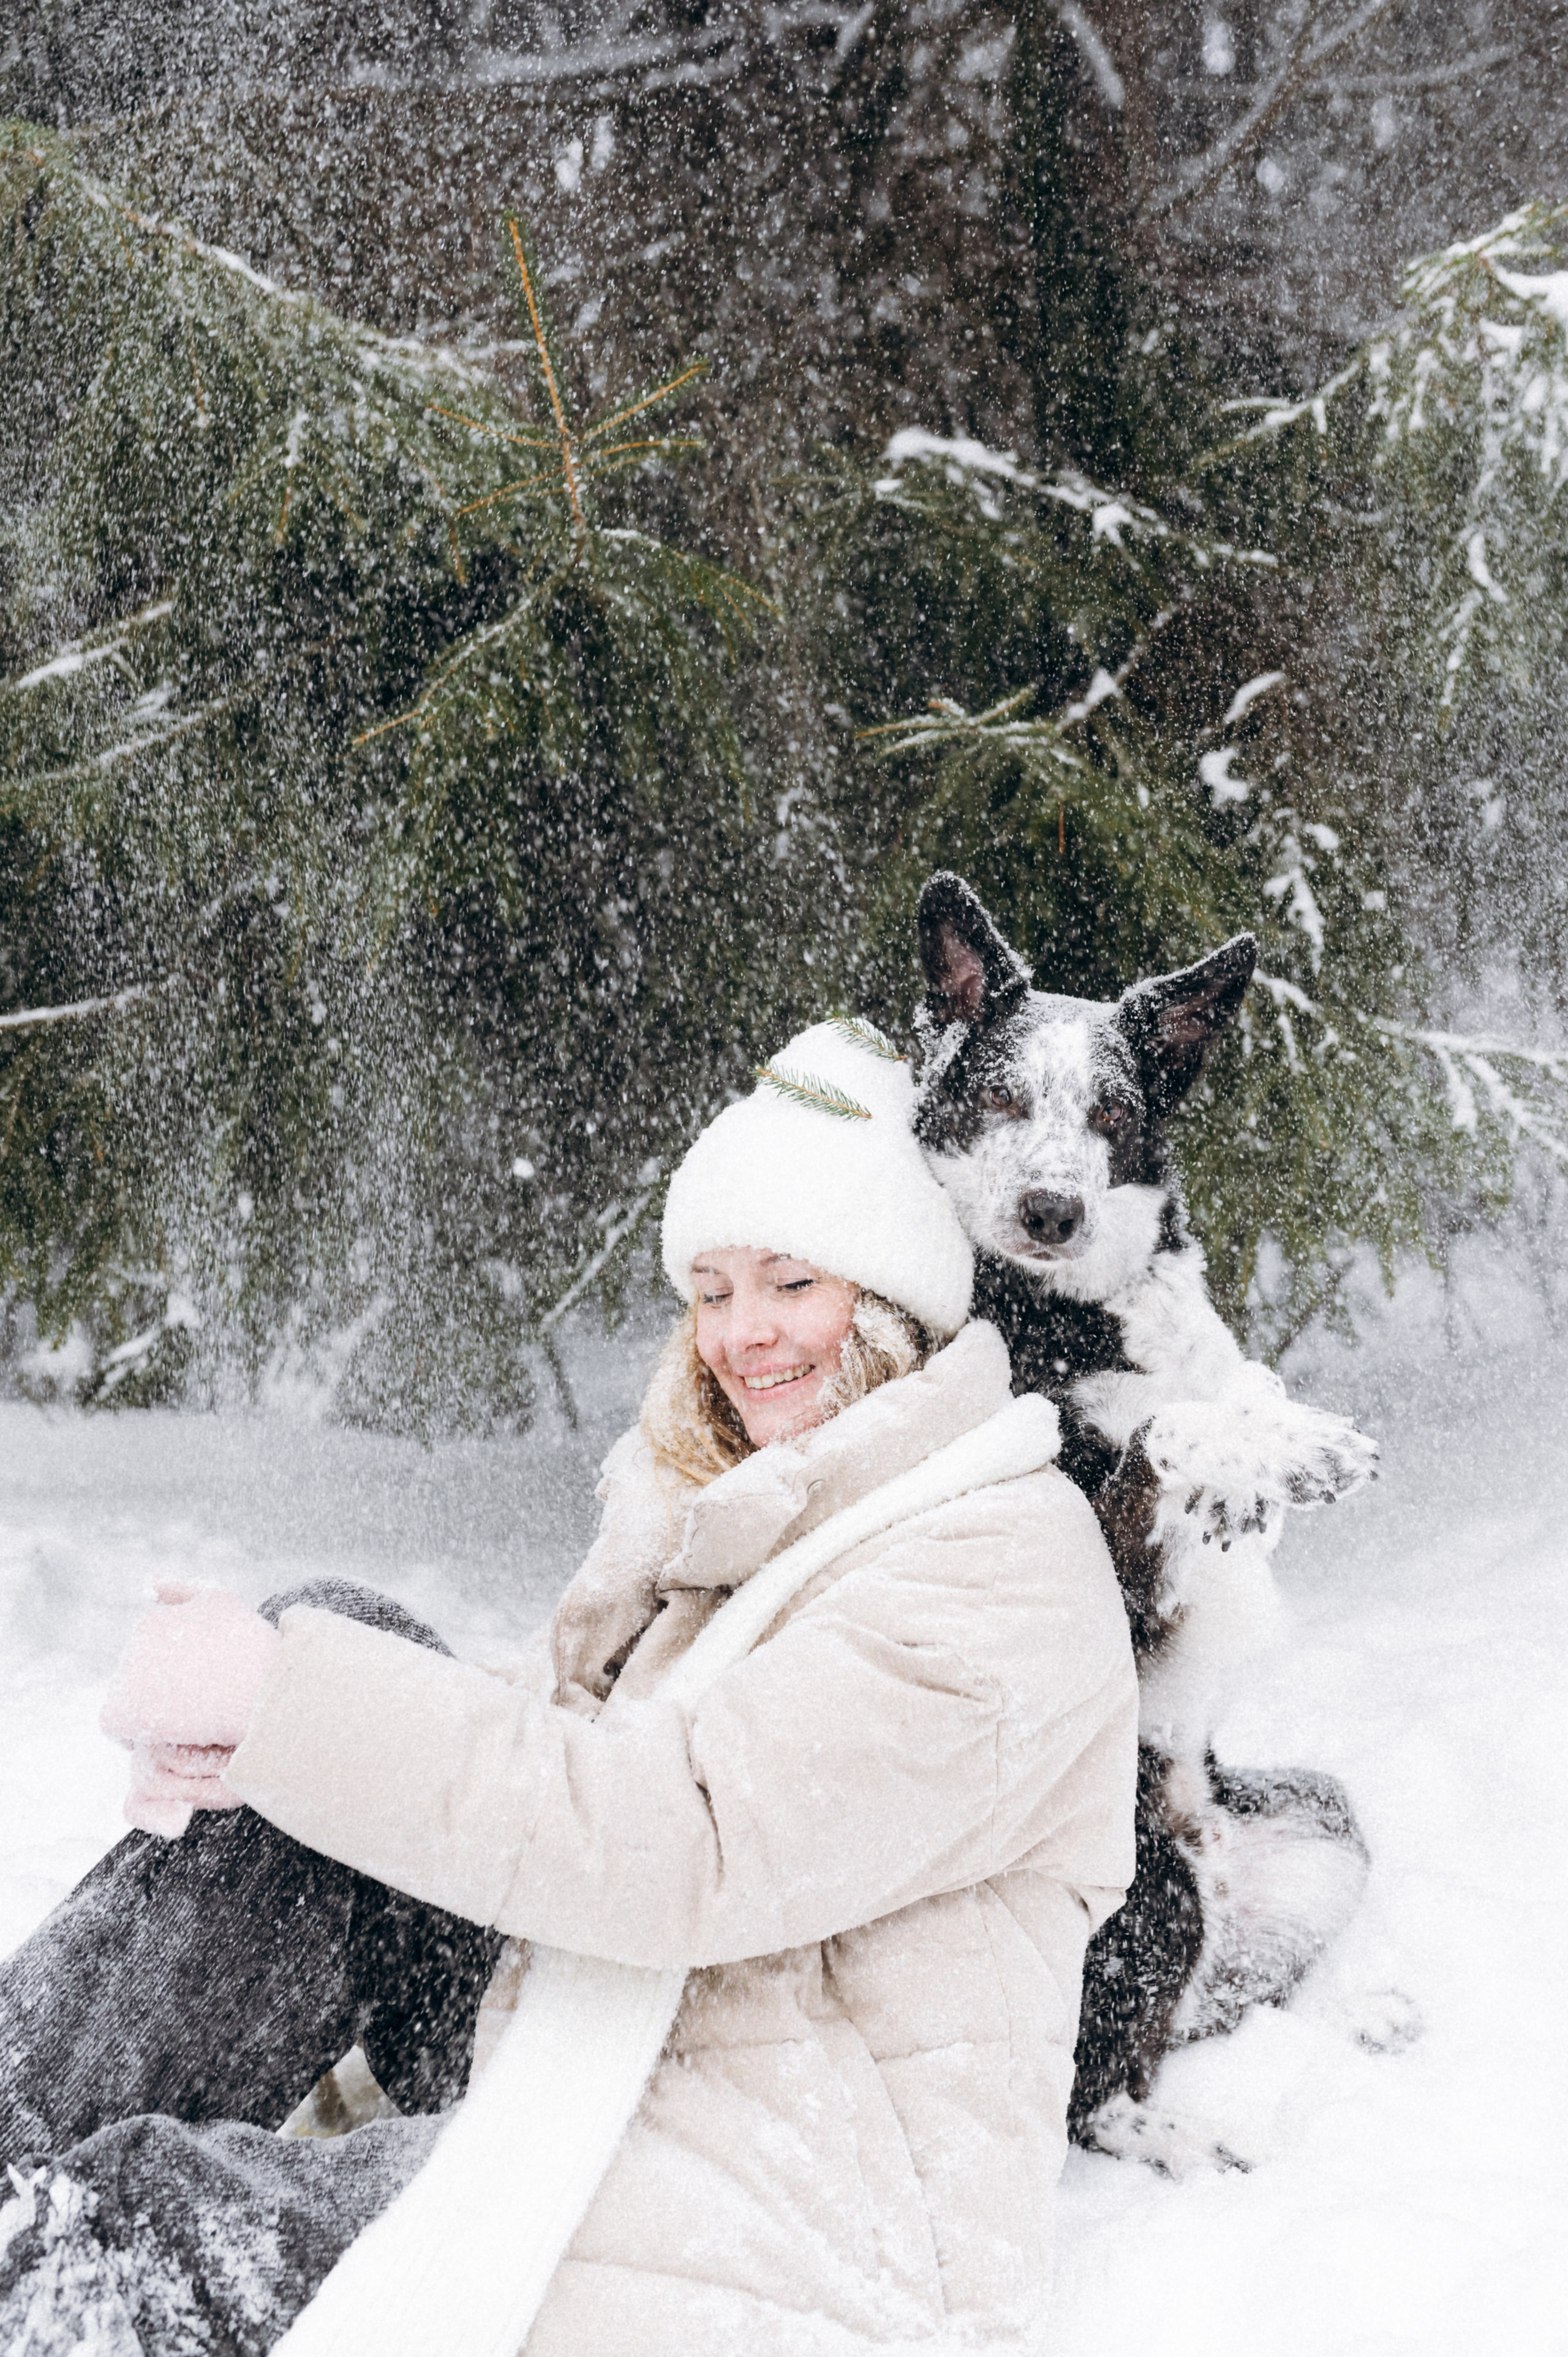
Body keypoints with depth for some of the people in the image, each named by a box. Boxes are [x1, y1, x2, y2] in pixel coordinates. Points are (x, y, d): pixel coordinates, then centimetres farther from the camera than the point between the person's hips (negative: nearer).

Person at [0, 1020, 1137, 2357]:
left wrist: (287, 1698, -23)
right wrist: (249, 1741, -9)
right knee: (345, 1638, -4)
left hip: (794, 2246, -8)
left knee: (126, 2230, -24)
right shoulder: (732, 1514, 15)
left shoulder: (1003, 1560, -14)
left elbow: (694, 1843, -25)